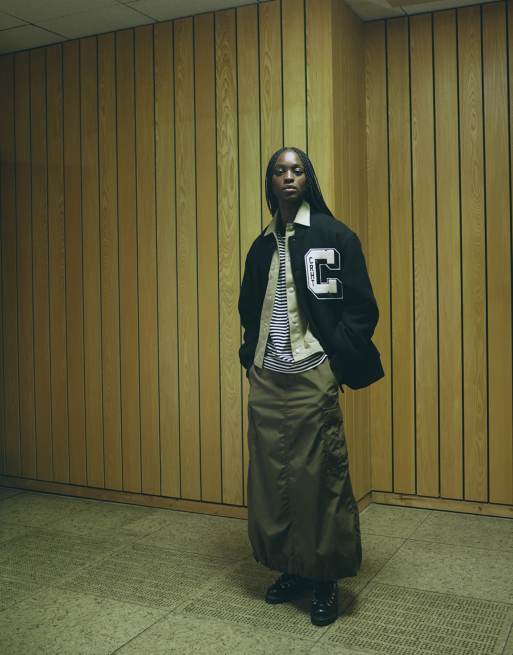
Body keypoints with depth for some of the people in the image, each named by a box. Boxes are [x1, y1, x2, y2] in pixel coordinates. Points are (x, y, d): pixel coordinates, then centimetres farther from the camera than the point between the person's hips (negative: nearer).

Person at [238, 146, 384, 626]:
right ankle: (291, 569, 22)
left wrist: (335, 362, -9)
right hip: (265, 381, 5)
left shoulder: (334, 236, -1)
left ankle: (325, 580, 14)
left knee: (318, 478, -1)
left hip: (312, 380, -5)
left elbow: (362, 309, -3)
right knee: (270, 477, 6)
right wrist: (250, 355, 11)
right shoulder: (261, 246, 15)